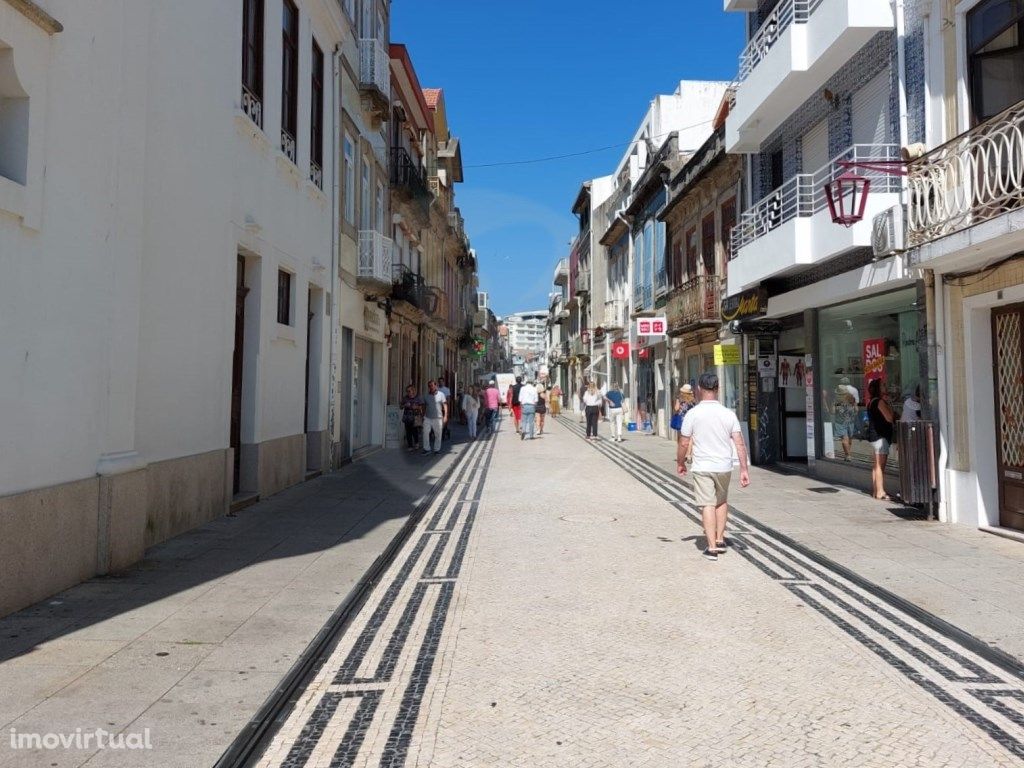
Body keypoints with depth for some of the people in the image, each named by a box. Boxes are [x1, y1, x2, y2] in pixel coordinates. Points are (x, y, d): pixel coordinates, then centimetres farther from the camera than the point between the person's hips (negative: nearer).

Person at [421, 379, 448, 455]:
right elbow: (424, 406, 15)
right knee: (425, 433, -5)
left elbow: (445, 405, -2)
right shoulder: (426, 395, 7)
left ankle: (437, 449, 18)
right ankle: (426, 449, 6)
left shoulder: (441, 394, -1)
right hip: (427, 418, 2)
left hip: (438, 418, -2)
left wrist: (445, 416, -8)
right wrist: (423, 415, 11)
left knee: (438, 435, 5)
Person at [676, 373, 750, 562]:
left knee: (707, 505, 1)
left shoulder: (693, 414, -9)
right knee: (722, 502, 22)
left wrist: (680, 463, 11)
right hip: (724, 466, 3)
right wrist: (744, 470, 0)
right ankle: (720, 540, 28)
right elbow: (740, 444, -5)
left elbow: (684, 443, -5)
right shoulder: (728, 414, -2)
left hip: (702, 467, -3)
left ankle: (712, 547, -2)